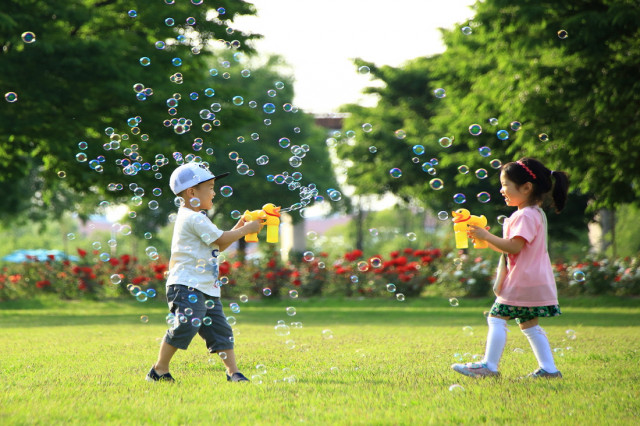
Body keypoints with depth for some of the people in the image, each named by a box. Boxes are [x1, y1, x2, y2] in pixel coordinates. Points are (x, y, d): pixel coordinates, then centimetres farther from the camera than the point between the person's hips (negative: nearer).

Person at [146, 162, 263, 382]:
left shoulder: (195, 218, 21)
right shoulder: (194, 218, -12)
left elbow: (218, 246, 24)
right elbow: (221, 240, -13)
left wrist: (239, 227, 15)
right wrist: (247, 229, -1)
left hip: (206, 289, 11)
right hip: (187, 287, -11)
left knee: (220, 330, 8)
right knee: (187, 325, -17)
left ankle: (232, 371, 10)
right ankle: (160, 370, -8)